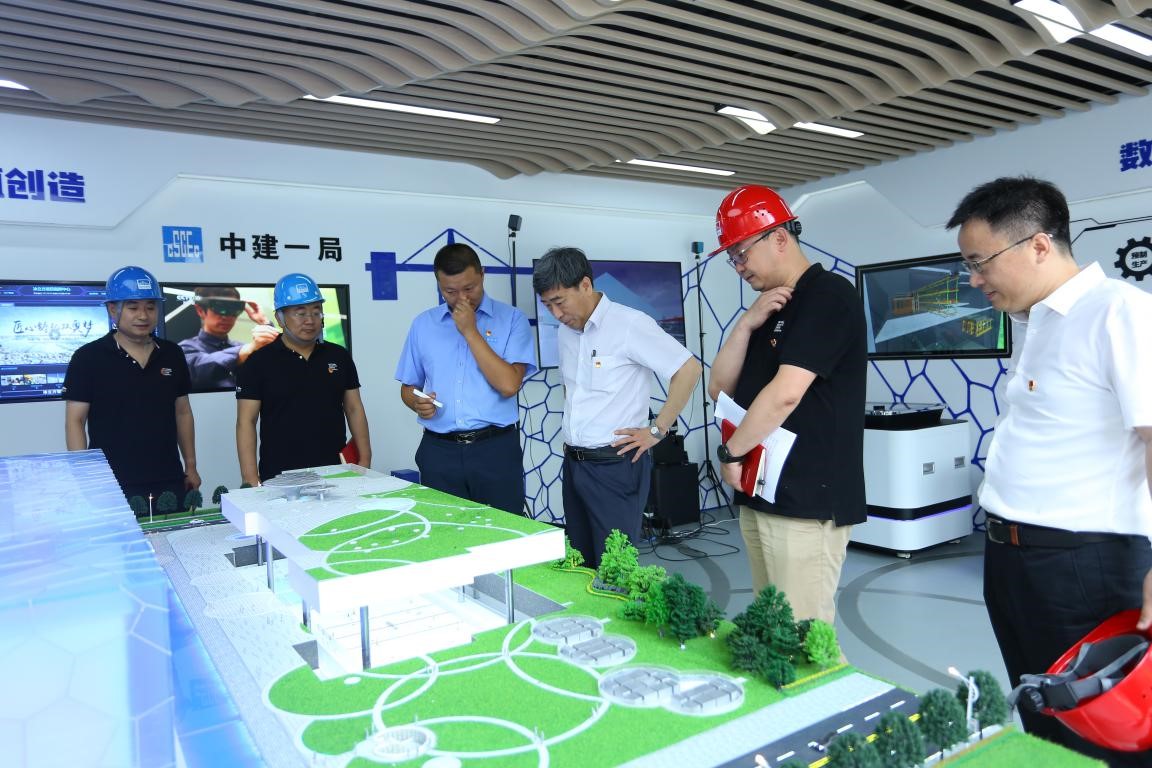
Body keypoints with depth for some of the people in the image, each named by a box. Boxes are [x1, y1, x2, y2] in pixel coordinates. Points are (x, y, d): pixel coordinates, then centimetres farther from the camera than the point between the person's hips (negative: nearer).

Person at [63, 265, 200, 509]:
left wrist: (191, 466, 11)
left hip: (169, 482, 4)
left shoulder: (172, 354, 8)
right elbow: (75, 422, -4)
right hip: (112, 486, -3)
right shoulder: (88, 358, -4)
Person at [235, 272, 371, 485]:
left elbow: (354, 410, 8)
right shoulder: (259, 363, -3)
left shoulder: (339, 357, 6)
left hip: (333, 473, 3)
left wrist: (365, 460, 0)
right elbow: (246, 422, -4)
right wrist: (251, 480, -12)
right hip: (280, 479, -2)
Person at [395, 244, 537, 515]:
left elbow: (508, 385, -13)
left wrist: (470, 331, -12)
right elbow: (408, 386, 17)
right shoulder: (423, 324, 10)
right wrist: (417, 403, -5)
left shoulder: (511, 319, -1)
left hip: (496, 450, -2)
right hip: (439, 451, 3)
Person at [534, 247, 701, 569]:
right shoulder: (565, 332, 11)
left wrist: (657, 430, -13)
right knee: (579, 565, 15)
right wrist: (571, 428, 13)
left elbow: (689, 368, -15)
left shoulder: (629, 324, -13)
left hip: (616, 466, -7)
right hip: (573, 464, 8)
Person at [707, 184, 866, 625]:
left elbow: (785, 393, -20)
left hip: (807, 501, -8)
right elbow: (719, 388, 11)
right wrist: (747, 324, -2)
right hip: (759, 495, 8)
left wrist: (730, 453, -8)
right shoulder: (769, 309, 17)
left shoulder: (829, 296, -9)